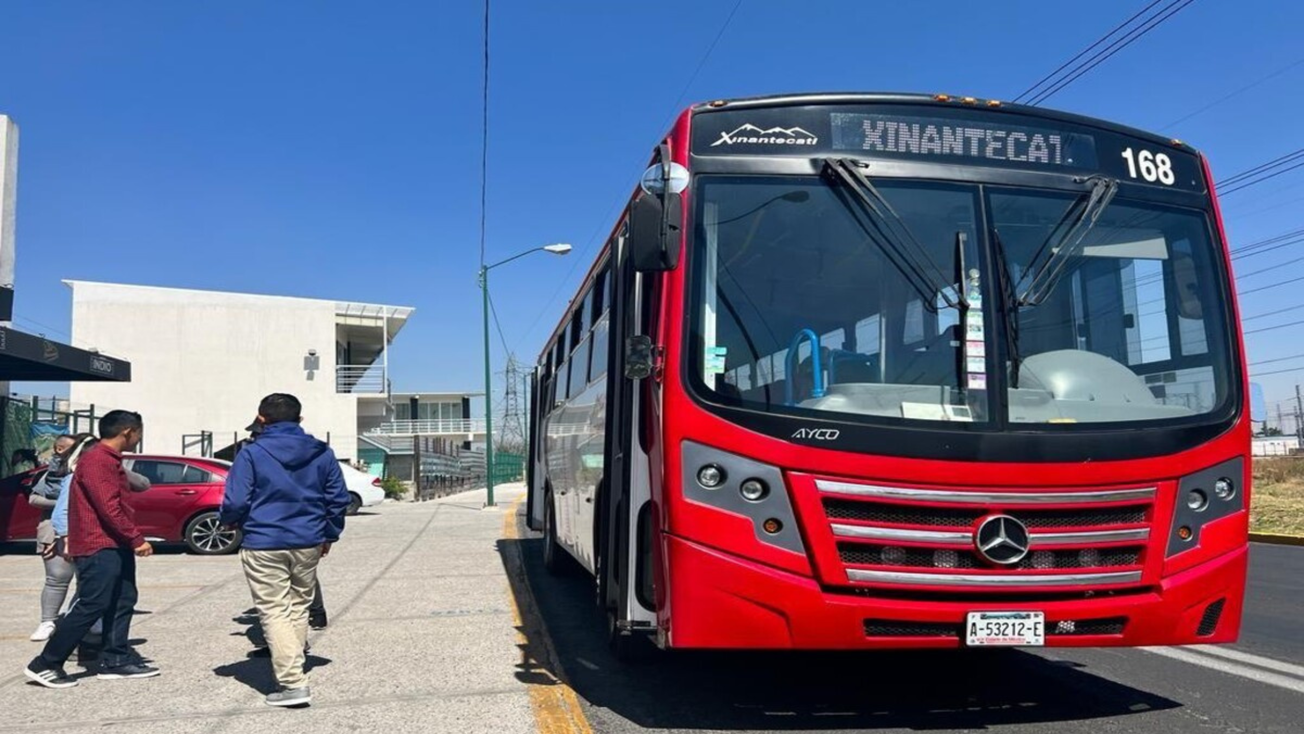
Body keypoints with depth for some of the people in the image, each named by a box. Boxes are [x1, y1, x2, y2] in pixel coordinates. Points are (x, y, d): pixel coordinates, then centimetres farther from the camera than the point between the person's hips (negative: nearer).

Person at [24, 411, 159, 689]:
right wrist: (137, 538, -18)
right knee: (91, 606, -8)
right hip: (99, 547, -10)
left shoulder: (109, 460, 17)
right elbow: (109, 508, -22)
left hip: (115, 545, 10)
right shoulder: (97, 460, -16)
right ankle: (45, 665, 0)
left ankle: (116, 661, 17)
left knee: (122, 602, 11)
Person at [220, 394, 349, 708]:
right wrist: (330, 534, 19)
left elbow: (235, 502, -11)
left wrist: (232, 523, 12)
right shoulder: (322, 453, 4)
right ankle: (291, 668, 26)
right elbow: (338, 499, 6)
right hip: (308, 543, 4)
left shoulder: (251, 453, -8)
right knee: (299, 606, 18)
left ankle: (293, 682, -8)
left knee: (275, 612, -1)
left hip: (263, 545, -4)